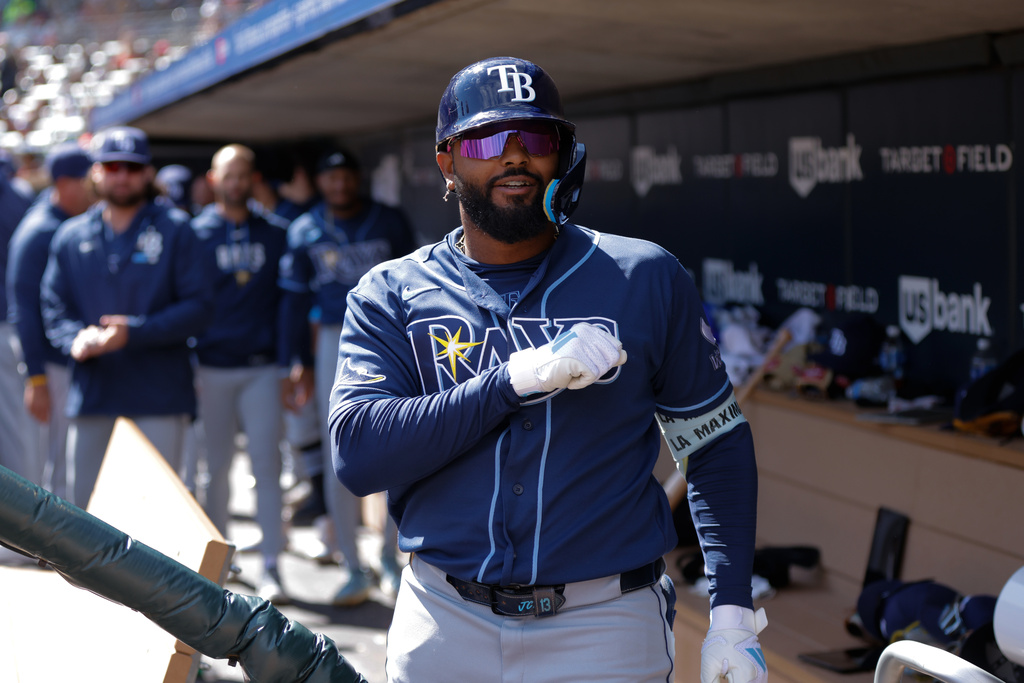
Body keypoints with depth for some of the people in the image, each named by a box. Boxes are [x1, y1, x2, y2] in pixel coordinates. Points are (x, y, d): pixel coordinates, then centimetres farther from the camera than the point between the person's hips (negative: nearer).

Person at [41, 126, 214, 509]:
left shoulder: (174, 230, 3)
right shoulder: (71, 236, 13)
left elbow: (199, 308, -4)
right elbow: (54, 307, 12)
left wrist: (133, 332, -15)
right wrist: (77, 337, -11)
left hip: (158, 400, -3)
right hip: (90, 394, 3)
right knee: (84, 501, 7)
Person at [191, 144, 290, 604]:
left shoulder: (275, 234, 9)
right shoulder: (194, 234, 4)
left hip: (262, 367, 0)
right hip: (212, 367, 0)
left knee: (266, 463, -5)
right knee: (216, 466, 7)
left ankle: (271, 565, -1)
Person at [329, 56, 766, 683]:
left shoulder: (647, 280, 1)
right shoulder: (391, 296, 1)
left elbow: (717, 444, 5)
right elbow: (356, 452, -14)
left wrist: (733, 610, -4)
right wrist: (518, 379, -21)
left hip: (606, 629, 0)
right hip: (445, 624, 1)